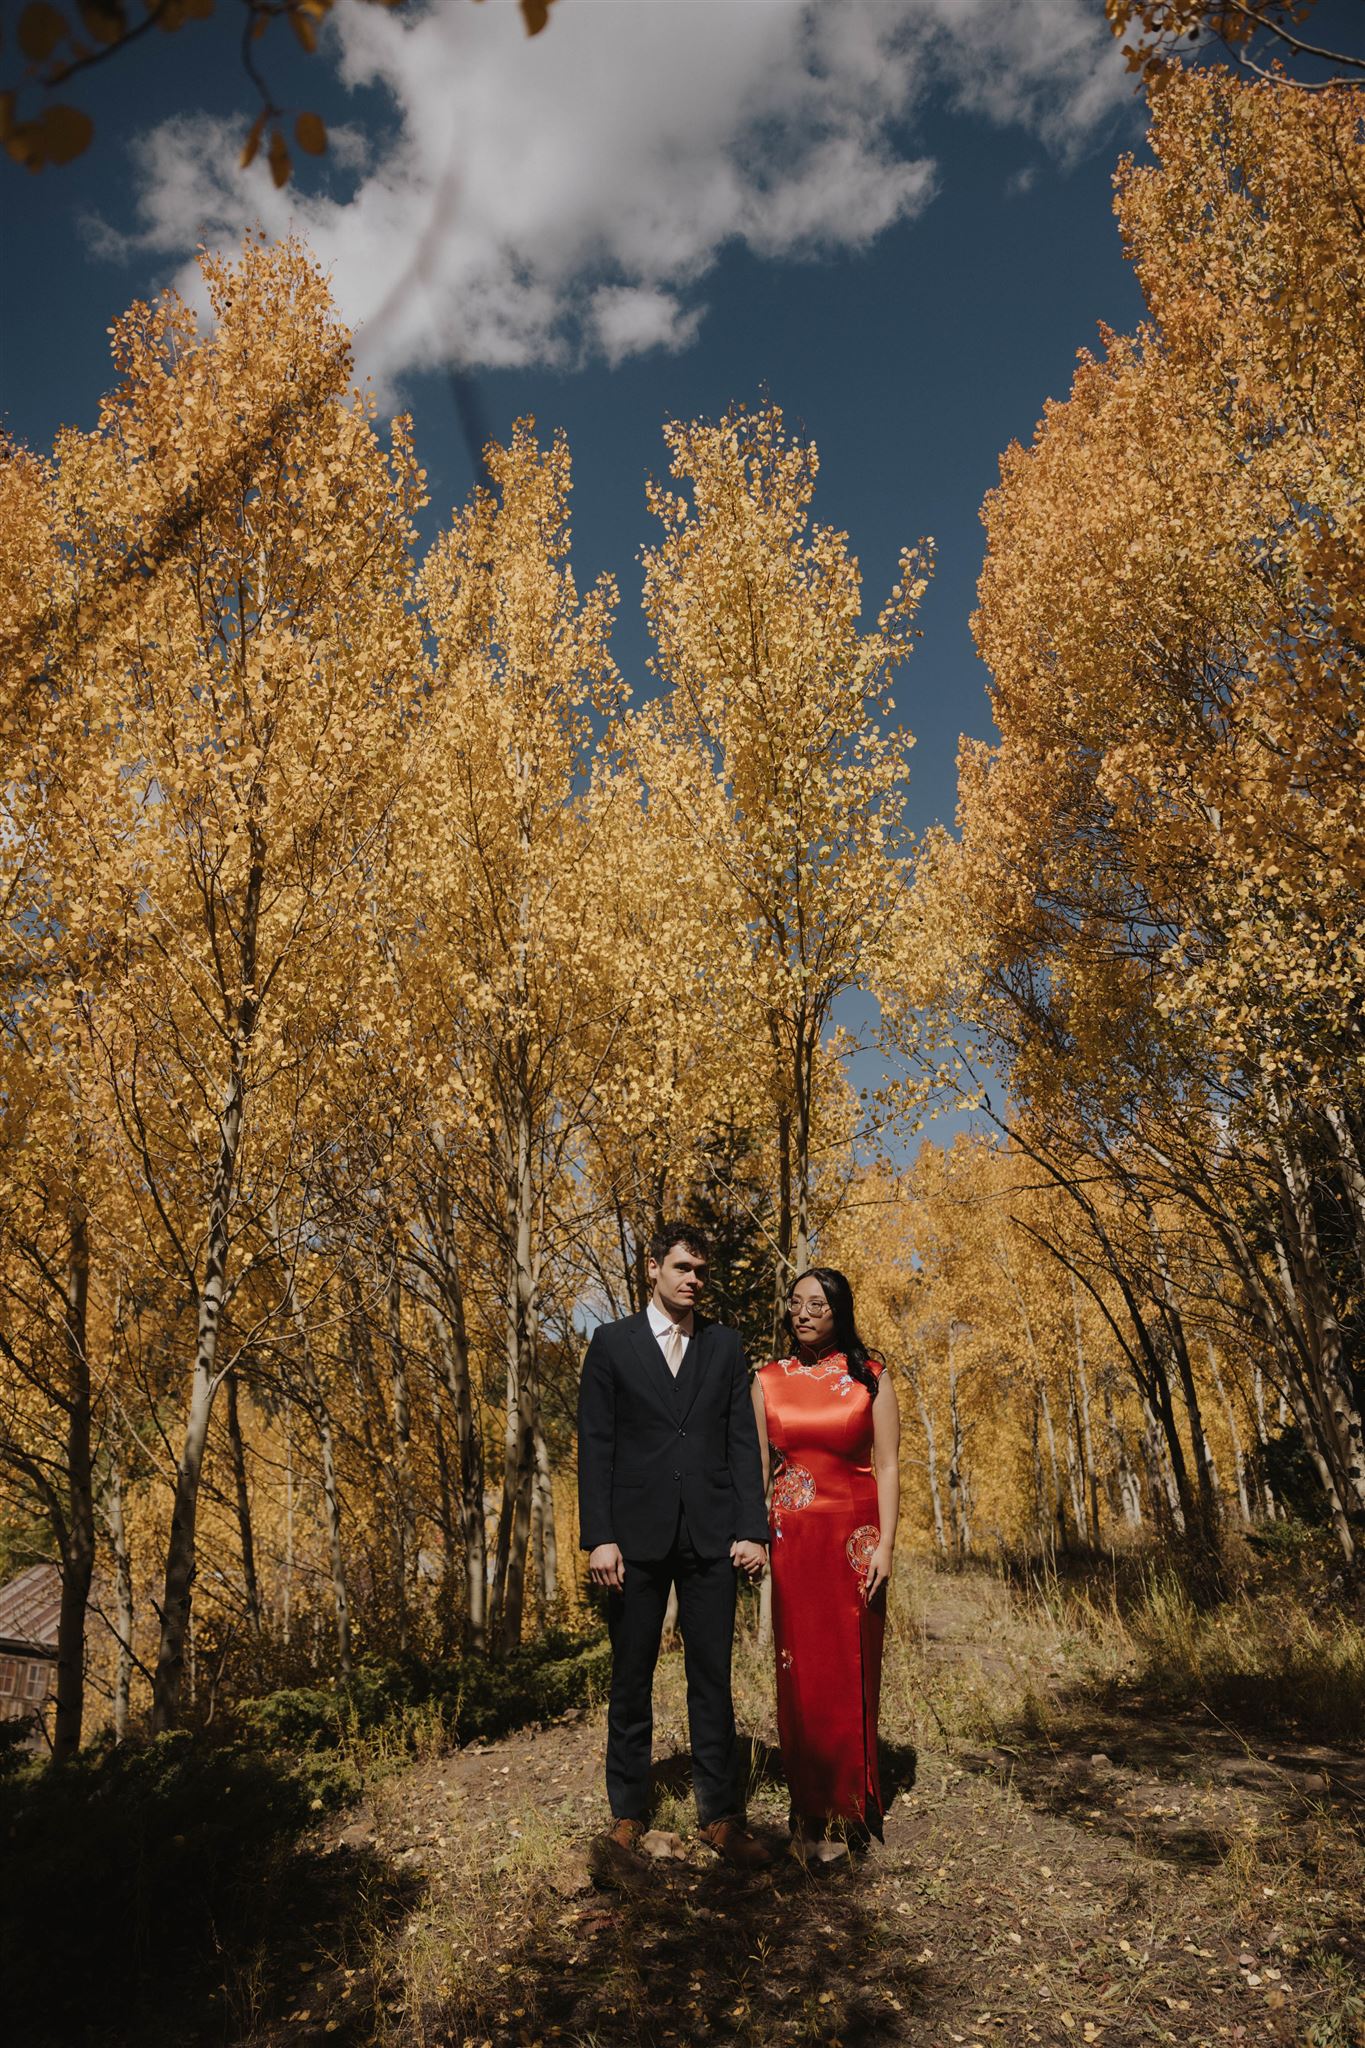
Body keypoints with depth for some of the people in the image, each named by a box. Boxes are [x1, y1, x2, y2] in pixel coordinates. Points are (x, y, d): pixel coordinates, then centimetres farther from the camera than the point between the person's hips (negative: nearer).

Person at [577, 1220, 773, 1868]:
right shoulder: (612, 1343, 2)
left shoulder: (725, 1346, 8)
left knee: (712, 1679, 7)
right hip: (636, 1537, -1)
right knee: (631, 1681, 10)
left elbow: (743, 1442, 6)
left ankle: (720, 1815, 19)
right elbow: (595, 1446, -1)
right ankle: (628, 1811, 25)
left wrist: (752, 1529, -2)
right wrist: (598, 1537, -8)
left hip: (711, 1536, 1)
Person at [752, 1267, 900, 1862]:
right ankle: (811, 1815, 17)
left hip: (855, 1536, -1)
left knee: (851, 1672, 4)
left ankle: (849, 1808, 22)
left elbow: (887, 1465, -3)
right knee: (800, 1673, 3)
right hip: (792, 1539, 1)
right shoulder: (768, 1380, 6)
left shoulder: (870, 1376, 1)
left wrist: (885, 1545, -11)